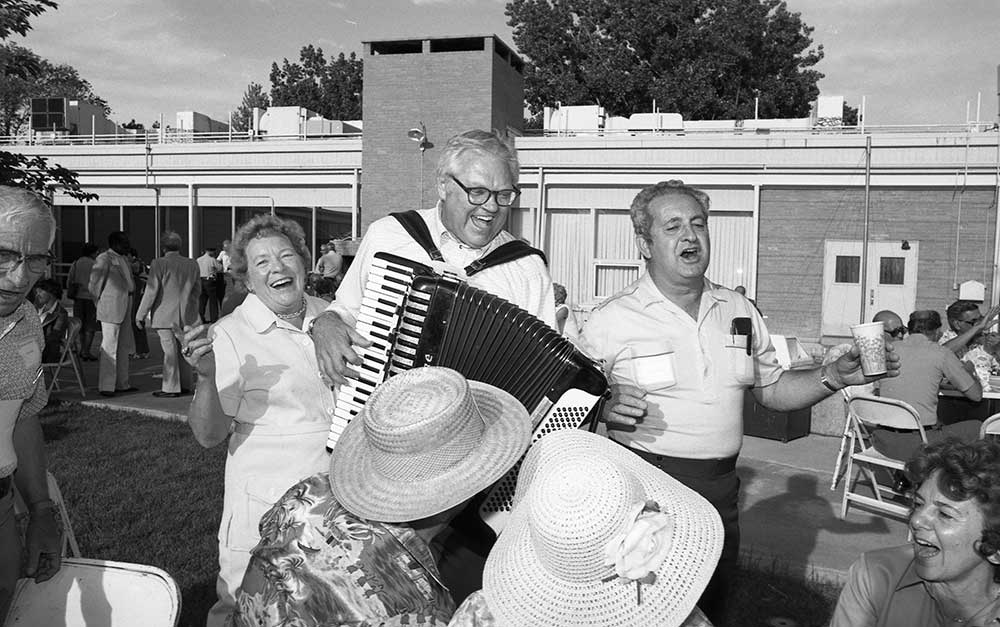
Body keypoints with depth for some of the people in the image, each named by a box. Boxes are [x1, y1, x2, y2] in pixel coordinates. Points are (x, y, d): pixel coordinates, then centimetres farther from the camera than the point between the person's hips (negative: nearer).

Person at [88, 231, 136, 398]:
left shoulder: (123, 259, 15)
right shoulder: (104, 259, -11)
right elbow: (93, 284, -9)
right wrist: (100, 301, -1)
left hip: (124, 309, 9)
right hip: (111, 309, -9)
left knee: (124, 347, 13)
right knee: (109, 348, -7)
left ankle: (121, 384, 22)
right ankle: (106, 386, -4)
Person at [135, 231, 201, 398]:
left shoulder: (159, 263, -11)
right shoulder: (192, 264, 5)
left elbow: (151, 291, -13)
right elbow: (197, 290, 12)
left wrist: (141, 316, -7)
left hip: (165, 315, -5)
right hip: (186, 316, 5)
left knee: (170, 351, -1)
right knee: (183, 350, 13)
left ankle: (171, 388, 5)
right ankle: (185, 385, 21)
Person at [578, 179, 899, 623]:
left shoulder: (739, 312, 9)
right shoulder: (611, 321, -8)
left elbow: (772, 390, 15)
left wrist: (834, 376, 0)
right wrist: (604, 407, -25)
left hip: (719, 491, 5)